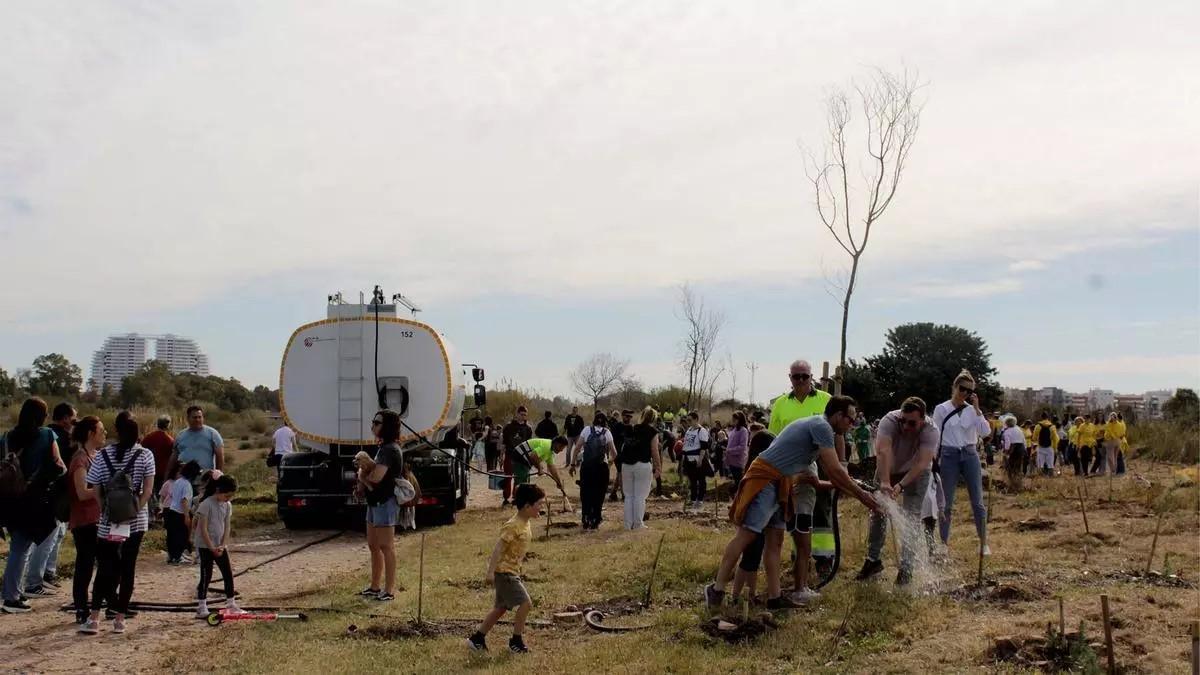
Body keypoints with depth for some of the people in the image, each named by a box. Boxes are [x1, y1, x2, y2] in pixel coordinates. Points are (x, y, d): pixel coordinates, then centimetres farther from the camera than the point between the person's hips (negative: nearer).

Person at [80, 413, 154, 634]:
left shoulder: (103, 456, -2)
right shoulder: (145, 455, -3)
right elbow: (148, 490, -10)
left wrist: (106, 511, 7)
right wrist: (134, 511, -9)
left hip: (108, 521, 0)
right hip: (136, 521, 0)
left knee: (106, 567, 8)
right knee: (128, 568, 7)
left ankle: (94, 618, 0)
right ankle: (119, 619, 9)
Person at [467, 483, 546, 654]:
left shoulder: (526, 524, 7)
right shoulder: (514, 526, -21)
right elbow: (499, 548, -23)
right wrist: (490, 572, -24)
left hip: (512, 571, 10)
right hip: (504, 571, -10)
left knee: (501, 608, 16)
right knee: (525, 603, -11)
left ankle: (477, 638, 26)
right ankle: (516, 641, 3)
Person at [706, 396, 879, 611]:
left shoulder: (819, 428, 20)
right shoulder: (822, 426, -11)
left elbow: (831, 473, 26)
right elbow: (835, 470, -15)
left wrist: (856, 490, 24)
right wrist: (861, 494, -6)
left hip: (779, 483, 10)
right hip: (764, 479, -10)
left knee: (775, 539, 8)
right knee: (746, 535, -11)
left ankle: (774, 597, 10)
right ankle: (716, 589, -8)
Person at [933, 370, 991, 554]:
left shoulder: (972, 410, 4)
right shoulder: (941, 409, -2)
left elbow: (985, 431, -9)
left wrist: (976, 408, -11)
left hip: (970, 455, 2)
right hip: (949, 456, -2)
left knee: (977, 502, 4)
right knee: (947, 503, 3)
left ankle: (984, 543, 14)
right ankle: (944, 544, 11)